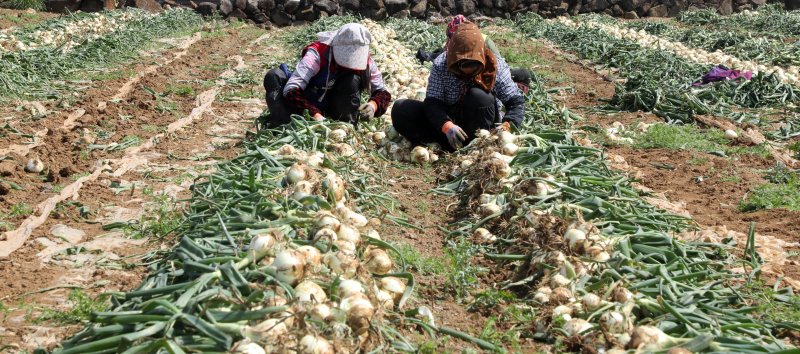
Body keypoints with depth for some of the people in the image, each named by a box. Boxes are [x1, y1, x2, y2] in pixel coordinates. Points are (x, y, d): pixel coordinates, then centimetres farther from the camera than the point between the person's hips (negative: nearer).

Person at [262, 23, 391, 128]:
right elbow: (291, 90, -38)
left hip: (331, 109, 3)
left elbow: (382, 92, -6)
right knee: (274, 77, -29)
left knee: (352, 81, -27)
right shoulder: (317, 53, -27)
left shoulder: (365, 61, -14)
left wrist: (373, 105, -32)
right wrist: (316, 115, -51)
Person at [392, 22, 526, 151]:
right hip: (447, 119, 2)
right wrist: (447, 126, -41)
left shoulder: (495, 66, -15)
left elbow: (517, 102, -14)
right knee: (400, 109, -18)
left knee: (479, 96, -33)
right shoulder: (440, 65, -14)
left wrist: (506, 126, -35)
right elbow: (432, 102, -21)